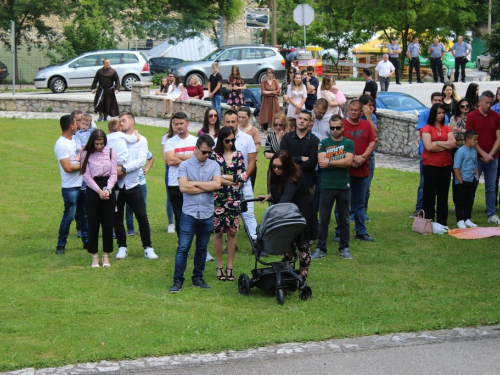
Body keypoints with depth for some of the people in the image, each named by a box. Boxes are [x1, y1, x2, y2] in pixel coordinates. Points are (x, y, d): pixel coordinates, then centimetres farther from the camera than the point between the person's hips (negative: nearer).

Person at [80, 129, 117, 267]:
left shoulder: (111, 152, 3)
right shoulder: (86, 154, -2)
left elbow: (113, 174, 2)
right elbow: (86, 176, -5)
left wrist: (107, 189, -13)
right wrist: (99, 191, -14)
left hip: (108, 189, 1)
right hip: (92, 190, -1)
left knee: (108, 223, 3)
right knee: (93, 223, 2)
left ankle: (106, 255, 13)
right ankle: (94, 255, 11)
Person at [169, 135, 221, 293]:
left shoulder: (214, 166, 6)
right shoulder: (185, 165, 0)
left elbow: (217, 184, -10)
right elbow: (183, 187, -13)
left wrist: (195, 183, -7)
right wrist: (207, 187, -7)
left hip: (207, 214, 3)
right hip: (189, 213, -3)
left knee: (202, 248, 12)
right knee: (183, 248, -5)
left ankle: (198, 277, 22)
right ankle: (178, 280, 1)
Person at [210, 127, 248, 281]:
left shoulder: (238, 155, 9)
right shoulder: (214, 155, 0)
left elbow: (244, 176, -1)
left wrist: (225, 177, -8)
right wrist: (234, 180, -8)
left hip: (234, 198, 2)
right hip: (218, 198, -2)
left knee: (232, 232, 4)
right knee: (218, 231, 2)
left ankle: (230, 267, 10)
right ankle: (219, 267, 10)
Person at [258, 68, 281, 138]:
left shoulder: (275, 81, 7)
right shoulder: (263, 82, 2)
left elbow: (278, 90, -4)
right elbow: (263, 91, -8)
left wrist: (268, 92, -12)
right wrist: (273, 92, -11)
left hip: (274, 100, 1)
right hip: (266, 100, -1)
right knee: (265, 115, -1)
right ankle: (265, 131, 4)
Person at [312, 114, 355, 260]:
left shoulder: (349, 143, 3)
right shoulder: (323, 143, 3)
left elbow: (348, 161, -12)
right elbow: (322, 162, -10)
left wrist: (330, 162, -11)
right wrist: (340, 163, -11)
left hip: (344, 186, 0)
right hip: (327, 186, 0)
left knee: (344, 219, 9)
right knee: (323, 220, 2)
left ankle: (344, 248, 18)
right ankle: (320, 249, 8)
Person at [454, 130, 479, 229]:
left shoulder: (474, 151, 8)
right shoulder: (461, 151, -14)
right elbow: (456, 168, -15)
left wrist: (477, 178, 11)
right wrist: (461, 181, -15)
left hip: (472, 181, 7)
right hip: (463, 182, -7)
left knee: (470, 201, 13)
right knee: (460, 201, 2)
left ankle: (468, 219, 22)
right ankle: (460, 221, 9)